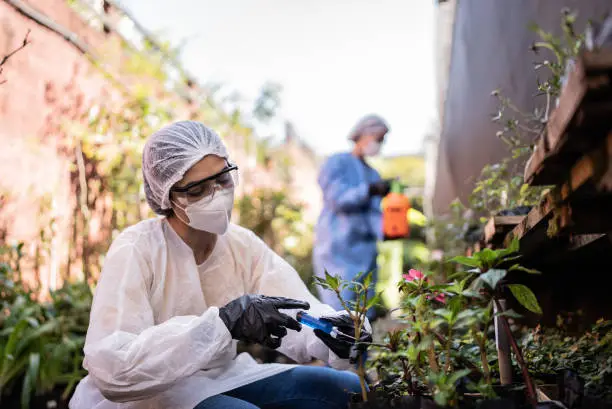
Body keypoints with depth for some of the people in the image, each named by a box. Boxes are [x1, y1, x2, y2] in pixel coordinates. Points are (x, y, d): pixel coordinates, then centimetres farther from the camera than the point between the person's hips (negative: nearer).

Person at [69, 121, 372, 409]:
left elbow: (297, 313, -9)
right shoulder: (134, 252, -21)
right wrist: (223, 322, -38)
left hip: (220, 379, 6)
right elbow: (111, 368, -31)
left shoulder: (242, 245, -3)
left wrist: (333, 335, -32)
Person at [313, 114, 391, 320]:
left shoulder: (372, 174, 19)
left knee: (365, 316, 7)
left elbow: (374, 213, 13)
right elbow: (338, 198, -16)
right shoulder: (337, 163, -1)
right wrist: (370, 190, -27)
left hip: (365, 251, 7)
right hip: (337, 250, -7)